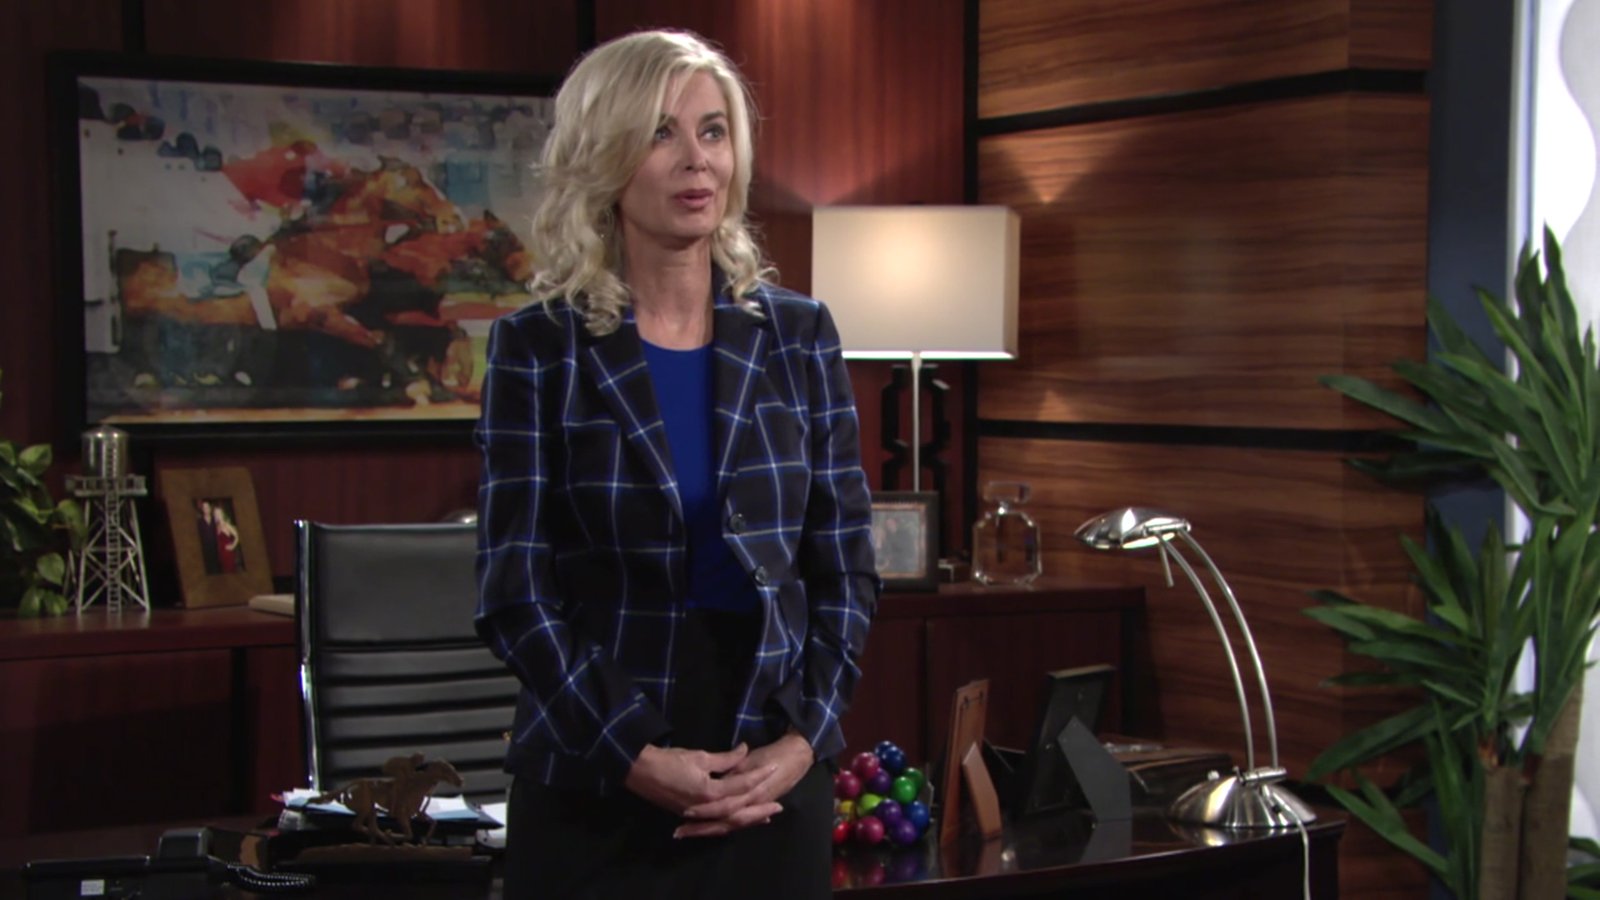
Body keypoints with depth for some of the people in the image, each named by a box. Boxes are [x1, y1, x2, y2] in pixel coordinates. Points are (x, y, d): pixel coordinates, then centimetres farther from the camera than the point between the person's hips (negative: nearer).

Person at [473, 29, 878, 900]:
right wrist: (633, 754, -15)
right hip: (591, 781, -2)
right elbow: (514, 590, -7)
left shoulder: (798, 334, 4)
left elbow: (845, 568, 4)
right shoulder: (535, 347, -3)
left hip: (770, 777, 2)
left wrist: (802, 737, -8)